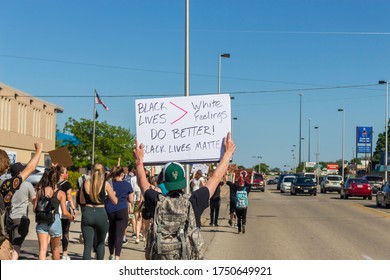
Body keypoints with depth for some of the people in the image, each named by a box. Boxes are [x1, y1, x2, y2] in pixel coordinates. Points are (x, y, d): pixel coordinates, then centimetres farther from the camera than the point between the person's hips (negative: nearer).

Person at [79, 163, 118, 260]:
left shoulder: (86, 183, 2)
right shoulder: (105, 184, -4)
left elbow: (82, 201, 11)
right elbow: (115, 201, 3)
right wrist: (114, 194, 24)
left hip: (87, 213, 1)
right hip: (101, 214, -1)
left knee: (87, 245, 2)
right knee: (101, 243, 21)